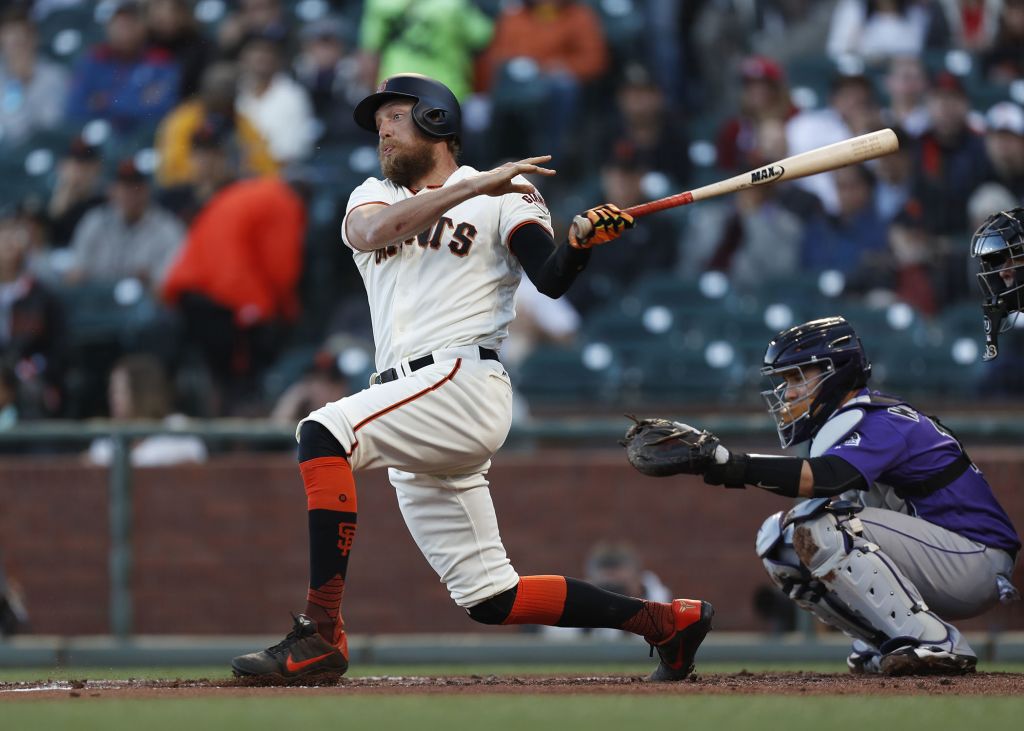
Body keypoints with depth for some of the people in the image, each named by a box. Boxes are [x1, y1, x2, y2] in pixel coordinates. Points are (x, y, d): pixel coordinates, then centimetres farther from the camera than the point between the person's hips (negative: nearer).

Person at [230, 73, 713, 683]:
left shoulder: (505, 195, 7)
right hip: (412, 415, 7)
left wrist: (581, 244, -30)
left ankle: (321, 634, -34)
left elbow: (551, 280, -8)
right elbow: (375, 231, -3)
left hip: (464, 381, -7)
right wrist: (475, 186, -12)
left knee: (324, 433, -29)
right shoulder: (373, 197, 22)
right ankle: (666, 620, 16)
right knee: (489, 598, 5)